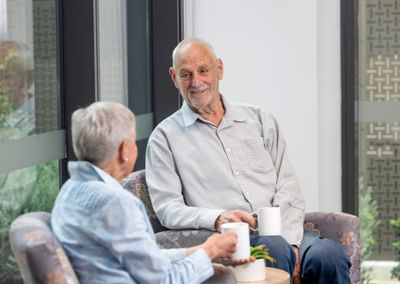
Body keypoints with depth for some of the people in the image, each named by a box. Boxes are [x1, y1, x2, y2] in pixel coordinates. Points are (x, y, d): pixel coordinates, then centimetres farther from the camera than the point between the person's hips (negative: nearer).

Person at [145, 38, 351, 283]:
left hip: (281, 234, 3)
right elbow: (167, 208, 2)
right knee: (274, 248, -36)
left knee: (329, 254, -31)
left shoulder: (261, 121, 19)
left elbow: (288, 190, 12)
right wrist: (216, 218, -17)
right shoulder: (165, 137, 12)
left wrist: (289, 242, -7)